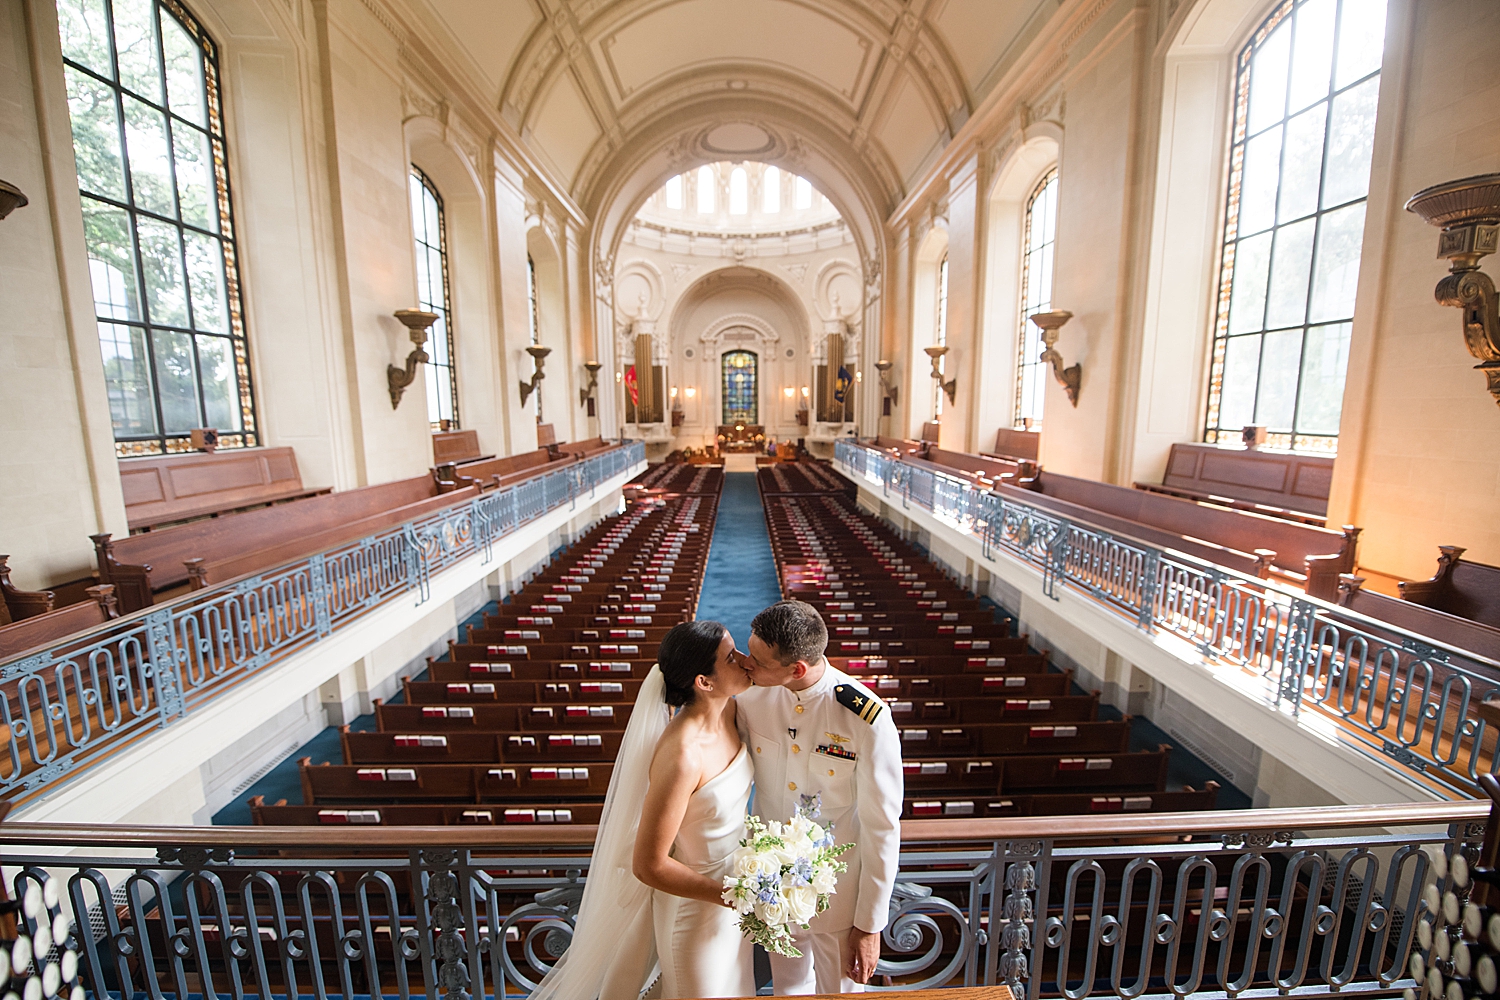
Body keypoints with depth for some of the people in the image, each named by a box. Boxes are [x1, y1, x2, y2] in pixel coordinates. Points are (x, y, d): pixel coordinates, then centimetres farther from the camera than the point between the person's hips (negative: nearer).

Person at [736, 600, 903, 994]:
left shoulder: (869, 721, -29)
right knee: (787, 983, 28)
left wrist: (870, 925, -9)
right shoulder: (751, 695, -17)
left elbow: (881, 828, -17)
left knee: (840, 987, 23)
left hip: (837, 887, -3)